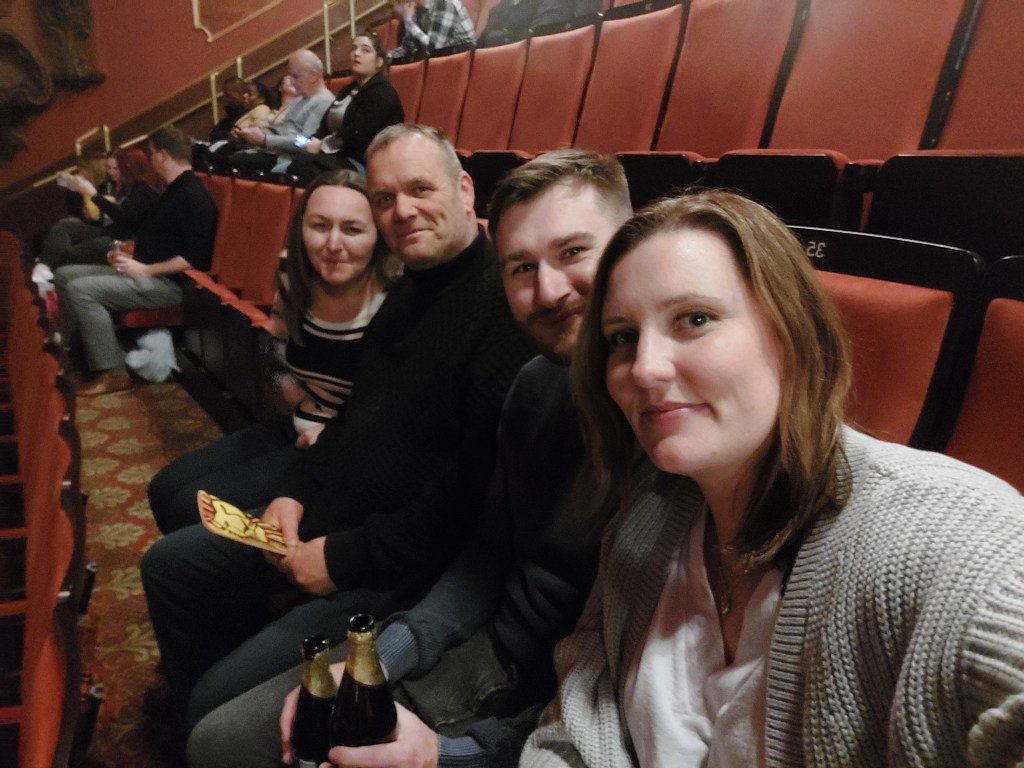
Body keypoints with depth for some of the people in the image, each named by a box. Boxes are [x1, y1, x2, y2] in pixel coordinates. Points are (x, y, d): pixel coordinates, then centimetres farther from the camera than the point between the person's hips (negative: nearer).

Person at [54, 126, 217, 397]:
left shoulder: (193, 197, -18)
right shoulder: (175, 191, 17)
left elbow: (194, 258, -26)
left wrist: (146, 270, -21)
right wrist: (131, 256, 11)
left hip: (168, 283, -11)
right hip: (147, 273, 11)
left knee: (81, 290, -23)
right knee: (64, 275, 10)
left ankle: (113, 373, -18)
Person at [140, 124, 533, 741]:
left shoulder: (502, 303, -23)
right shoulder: (408, 291, 11)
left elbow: (481, 488, -28)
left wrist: (349, 557, -20)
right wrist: (298, 490, 5)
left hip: (402, 574, -10)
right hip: (329, 520, 10)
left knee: (222, 703, -15)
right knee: (169, 565, 19)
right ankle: (188, 702, 41)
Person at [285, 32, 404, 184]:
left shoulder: (382, 93, -4)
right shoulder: (349, 89, 25)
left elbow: (358, 133, -17)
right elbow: (326, 125, 16)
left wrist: (322, 145, -10)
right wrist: (314, 141, -6)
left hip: (364, 164, -8)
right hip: (343, 157, 8)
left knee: (304, 162, -32)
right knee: (279, 170, -17)